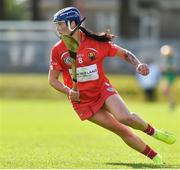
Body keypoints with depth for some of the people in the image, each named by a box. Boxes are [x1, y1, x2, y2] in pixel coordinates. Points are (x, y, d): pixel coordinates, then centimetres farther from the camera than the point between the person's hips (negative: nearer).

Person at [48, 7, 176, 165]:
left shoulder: (96, 42, -8)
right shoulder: (58, 50, -6)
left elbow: (124, 54, 0)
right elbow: (52, 79, -2)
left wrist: (138, 64, -19)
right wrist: (68, 91, -20)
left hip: (103, 90, -1)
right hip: (82, 101, 1)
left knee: (125, 118, -27)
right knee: (122, 131, -8)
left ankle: (153, 131, 3)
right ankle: (154, 157, 5)